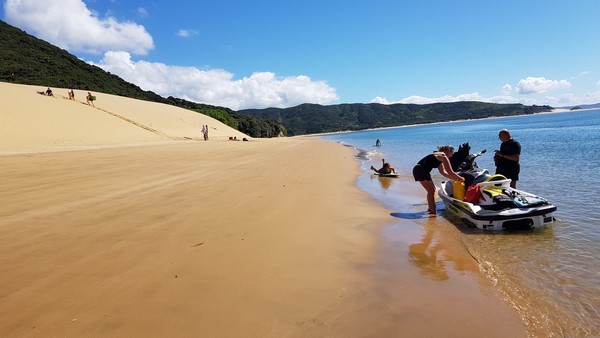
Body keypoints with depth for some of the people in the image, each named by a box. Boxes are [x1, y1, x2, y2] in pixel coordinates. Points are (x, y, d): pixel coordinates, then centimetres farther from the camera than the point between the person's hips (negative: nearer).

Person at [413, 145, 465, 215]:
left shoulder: (439, 157, 21)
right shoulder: (443, 157, -9)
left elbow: (443, 172, 19)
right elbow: (450, 172, -12)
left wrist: (455, 178, 14)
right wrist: (460, 178, 0)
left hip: (418, 170, 10)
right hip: (421, 170, -10)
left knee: (432, 189, 18)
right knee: (431, 190, -4)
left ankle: (431, 209, 27)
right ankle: (433, 211, -2)